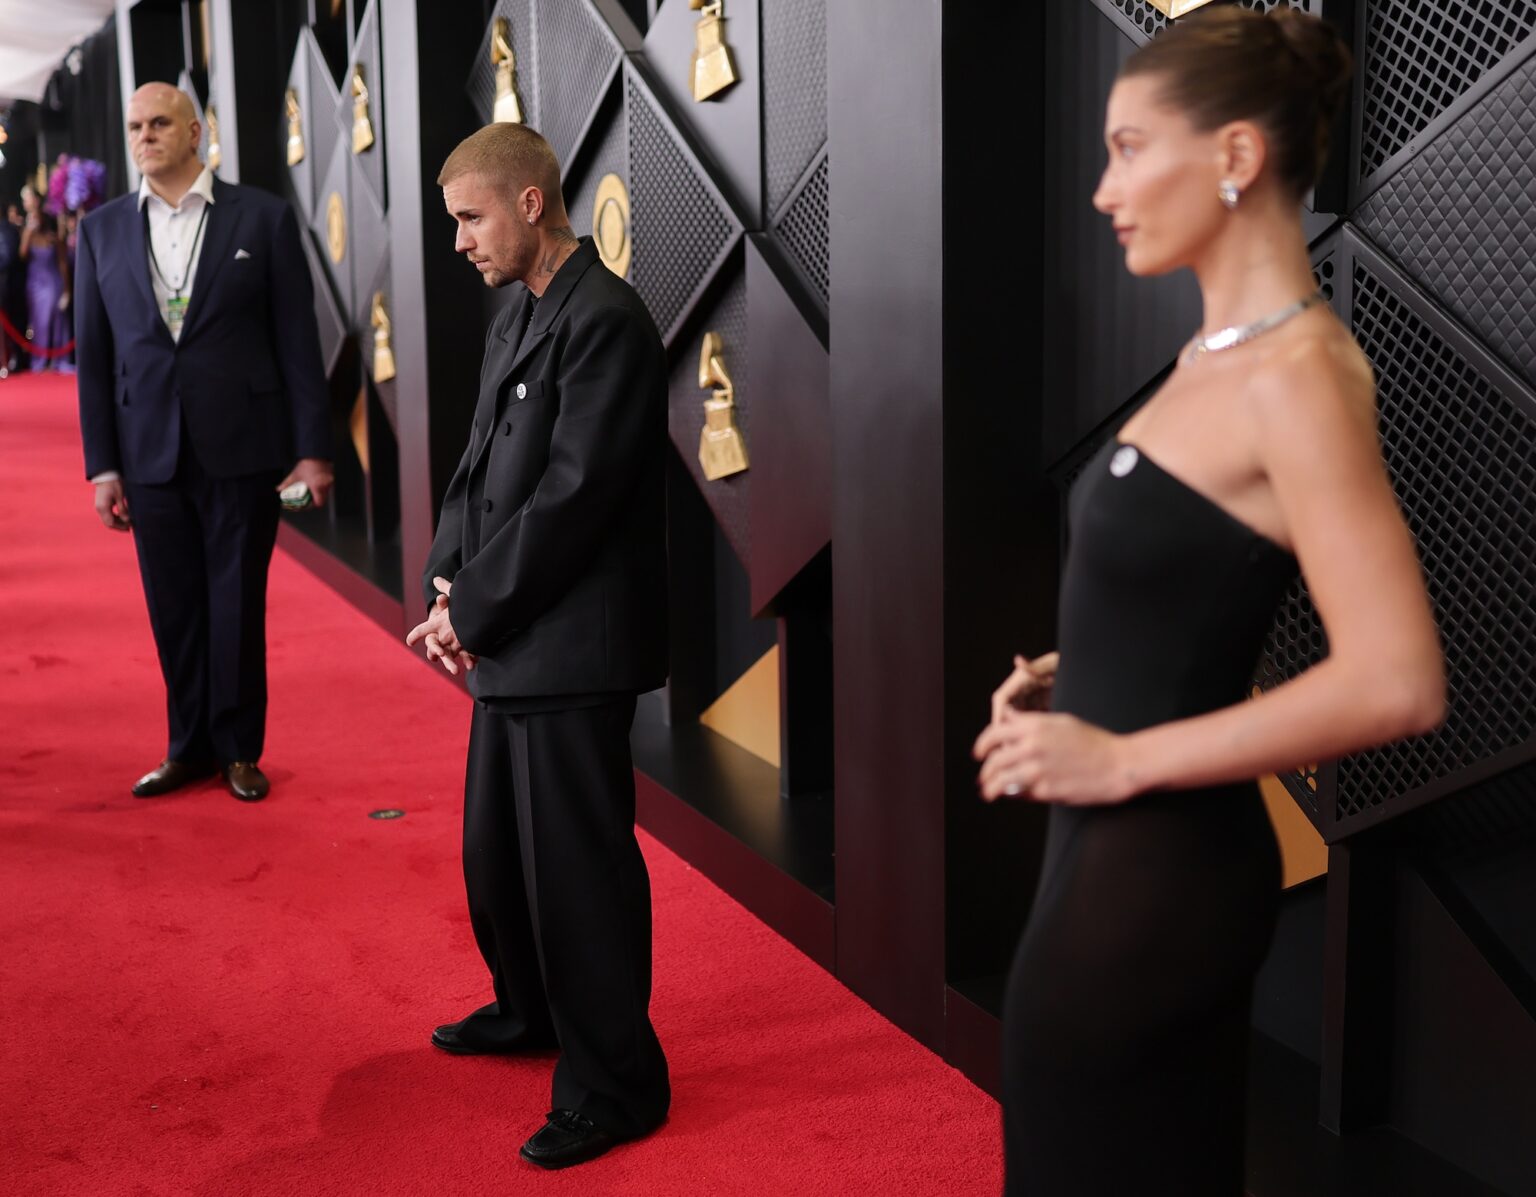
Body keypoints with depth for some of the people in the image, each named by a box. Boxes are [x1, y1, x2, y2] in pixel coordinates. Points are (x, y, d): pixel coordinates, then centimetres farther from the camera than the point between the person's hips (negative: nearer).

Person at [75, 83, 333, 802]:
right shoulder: (102, 230, 7)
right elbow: (94, 356, 7)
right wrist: (102, 465, 3)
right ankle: (189, 748, 25)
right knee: (174, 610, 9)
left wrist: (312, 448, -5)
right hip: (150, 453, 2)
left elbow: (297, 339, -1)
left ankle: (239, 749, 21)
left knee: (238, 606, 5)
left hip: (242, 447, -2)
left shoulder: (262, 218, 0)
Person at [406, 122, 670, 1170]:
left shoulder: (605, 322, -16)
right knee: (497, 846, 22)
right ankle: (531, 1011, 43)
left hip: (572, 650, -10)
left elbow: (572, 495, -21)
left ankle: (614, 1084, 13)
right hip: (511, 645, 10)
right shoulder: (516, 319, 14)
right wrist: (446, 593, 1)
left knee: (578, 864, -1)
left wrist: (472, 609, -14)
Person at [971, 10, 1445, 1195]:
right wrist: (1069, 677, 3)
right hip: (1131, 854, 9)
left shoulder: (1294, 375, -19)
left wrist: (1123, 759, -20)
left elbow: (1396, 683, -26)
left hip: (1156, 865, -9)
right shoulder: (1218, 352, 9)